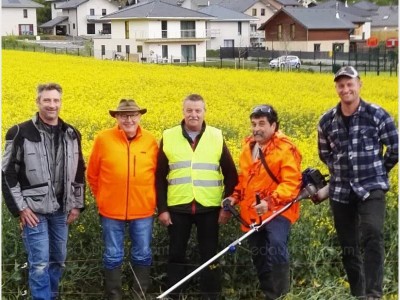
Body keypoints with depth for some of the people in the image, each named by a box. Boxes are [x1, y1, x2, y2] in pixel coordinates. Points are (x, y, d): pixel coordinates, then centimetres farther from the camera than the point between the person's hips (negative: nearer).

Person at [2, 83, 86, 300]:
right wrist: (20, 208, -11)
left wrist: (77, 204, 10)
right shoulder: (21, 133, -9)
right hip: (34, 210, -5)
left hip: (61, 210, 5)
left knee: (58, 259, 14)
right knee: (39, 262, -8)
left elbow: (79, 173, 15)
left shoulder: (71, 134, 6)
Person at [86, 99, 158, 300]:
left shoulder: (150, 141, -1)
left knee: (142, 255, 11)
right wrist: (102, 198, 7)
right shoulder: (103, 139, -6)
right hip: (111, 210, -1)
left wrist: (150, 199, 7)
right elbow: (92, 174, 6)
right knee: (112, 256, 9)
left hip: (143, 210, 1)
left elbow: (157, 175, 11)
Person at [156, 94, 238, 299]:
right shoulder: (168, 137, 1)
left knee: (210, 255, 7)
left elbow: (231, 175, 6)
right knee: (176, 254, 9)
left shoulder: (217, 137, 2)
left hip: (209, 208, 0)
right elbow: (159, 177, 4)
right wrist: (162, 208, -1)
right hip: (178, 207, 0)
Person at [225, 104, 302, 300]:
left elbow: (291, 183, -19)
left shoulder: (285, 149, -12)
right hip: (252, 213, 7)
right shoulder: (248, 147, 10)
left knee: (276, 247, -28)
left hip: (277, 211, -7)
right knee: (258, 256, 13)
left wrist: (270, 202, -30)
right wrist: (235, 196, 5)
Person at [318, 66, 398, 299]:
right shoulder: (327, 120, 4)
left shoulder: (377, 115, -7)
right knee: (348, 245, 10)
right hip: (341, 191, 4)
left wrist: (377, 172, 7)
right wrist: (341, 170, 12)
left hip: (371, 188, -4)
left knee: (372, 235, -24)